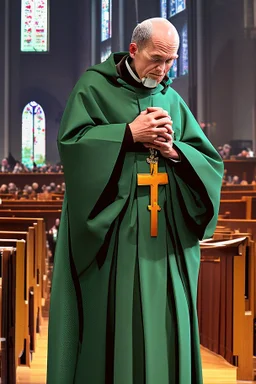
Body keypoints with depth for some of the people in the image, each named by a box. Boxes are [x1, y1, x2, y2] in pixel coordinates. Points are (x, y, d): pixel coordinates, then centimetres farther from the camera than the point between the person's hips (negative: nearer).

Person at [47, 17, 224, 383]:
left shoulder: (173, 100, 14)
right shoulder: (95, 85, 2)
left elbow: (212, 162, 11)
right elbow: (71, 142, -11)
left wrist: (174, 149, -8)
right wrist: (130, 134, -14)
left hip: (165, 237, 4)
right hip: (113, 229, -4)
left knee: (165, 321, 6)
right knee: (112, 320, -1)